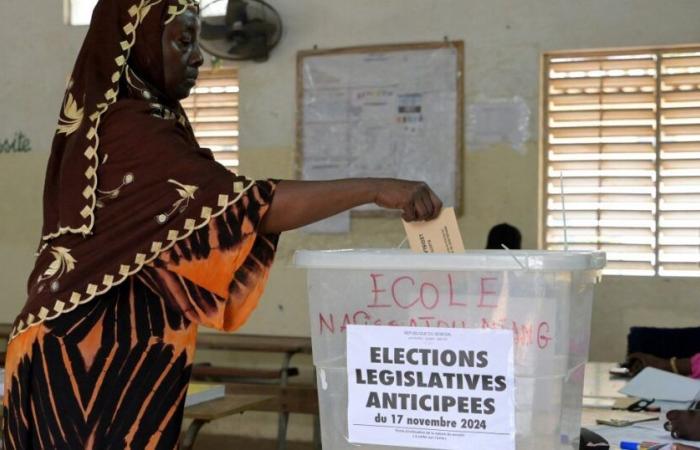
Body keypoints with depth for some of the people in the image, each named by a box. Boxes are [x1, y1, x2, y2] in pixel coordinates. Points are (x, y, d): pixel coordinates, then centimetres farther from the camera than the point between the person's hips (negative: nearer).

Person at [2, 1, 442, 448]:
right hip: (94, 358, -10)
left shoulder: (106, 123, 13)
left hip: (112, 354, 10)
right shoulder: (128, 130, -19)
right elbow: (245, 204, -26)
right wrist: (374, 189, -23)